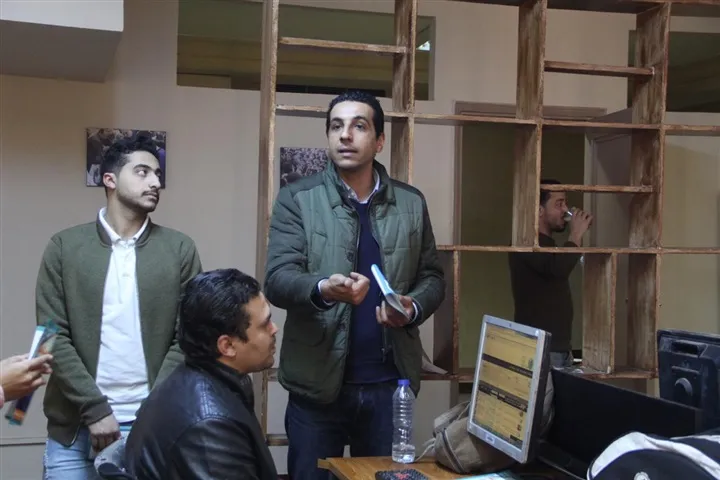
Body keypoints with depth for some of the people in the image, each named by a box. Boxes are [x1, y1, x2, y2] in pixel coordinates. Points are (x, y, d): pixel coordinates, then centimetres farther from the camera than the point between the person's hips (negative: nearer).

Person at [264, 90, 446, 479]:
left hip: (389, 381, 2)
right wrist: (322, 288, -32)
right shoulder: (297, 198, -3)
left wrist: (412, 309, -11)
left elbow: (431, 277, 11)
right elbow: (276, 280, -11)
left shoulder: (412, 203, 6)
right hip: (317, 381, -2)